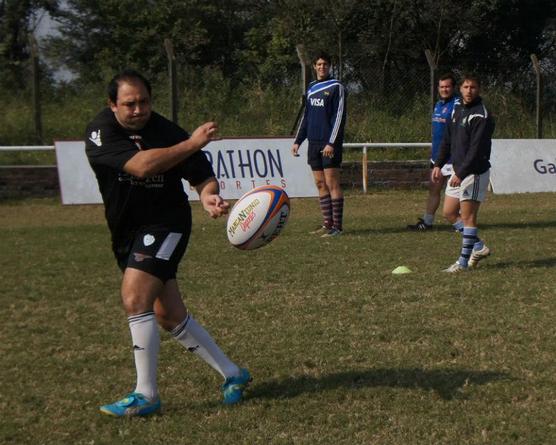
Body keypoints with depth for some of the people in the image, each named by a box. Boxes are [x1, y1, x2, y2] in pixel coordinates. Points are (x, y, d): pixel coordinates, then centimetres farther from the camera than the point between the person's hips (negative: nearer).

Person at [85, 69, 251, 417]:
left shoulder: (167, 131, -12)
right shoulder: (101, 131, -12)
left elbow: (202, 175, -7)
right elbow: (141, 166, -27)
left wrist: (209, 196, -30)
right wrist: (192, 144, -28)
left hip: (165, 224, -4)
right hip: (127, 232, 4)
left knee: (135, 300, -21)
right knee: (170, 316, 8)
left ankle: (146, 395, -10)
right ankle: (232, 373, 23)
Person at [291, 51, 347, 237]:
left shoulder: (336, 87, -4)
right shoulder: (311, 88, 16)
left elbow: (339, 116, -11)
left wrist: (331, 143, -18)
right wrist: (298, 141, 15)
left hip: (329, 144, -6)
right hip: (313, 143, 7)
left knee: (332, 184, -8)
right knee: (320, 184, 6)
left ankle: (337, 226, -6)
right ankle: (327, 223, 11)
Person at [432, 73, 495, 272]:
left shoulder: (481, 115, -14)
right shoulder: (458, 110, 13)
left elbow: (476, 149, -21)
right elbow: (448, 141, 20)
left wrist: (461, 173, -25)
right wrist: (438, 164, 10)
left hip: (474, 173, -9)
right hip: (458, 172, 9)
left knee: (468, 216, -5)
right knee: (449, 213, 12)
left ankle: (463, 261, 1)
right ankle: (479, 247, 21)